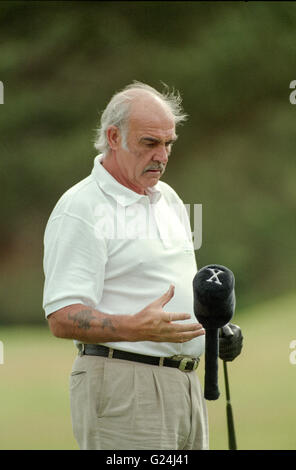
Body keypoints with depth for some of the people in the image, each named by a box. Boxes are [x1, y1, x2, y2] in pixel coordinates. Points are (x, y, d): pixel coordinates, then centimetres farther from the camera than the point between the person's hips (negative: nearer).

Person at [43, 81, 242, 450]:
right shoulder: (79, 209, -10)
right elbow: (62, 318, -17)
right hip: (122, 390, -8)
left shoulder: (168, 199, 17)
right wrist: (137, 328, -30)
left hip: (185, 382, 8)